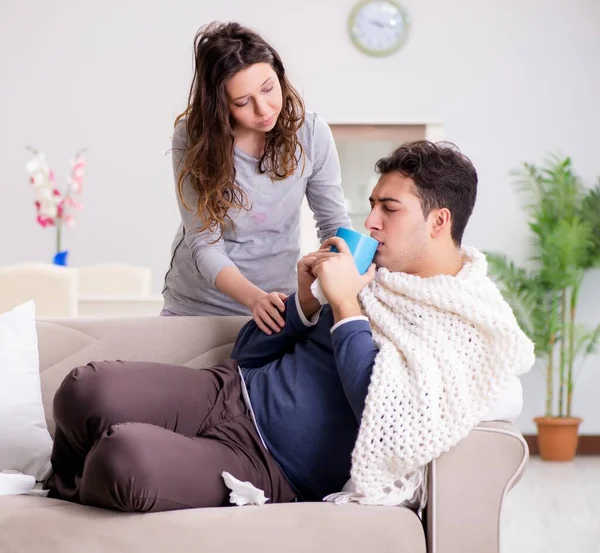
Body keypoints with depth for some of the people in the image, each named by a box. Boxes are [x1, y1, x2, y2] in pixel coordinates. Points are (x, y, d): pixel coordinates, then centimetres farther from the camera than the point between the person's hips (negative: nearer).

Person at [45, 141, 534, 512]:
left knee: (125, 460, -32)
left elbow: (393, 426, -26)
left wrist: (345, 306, -19)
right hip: (232, 395, 6)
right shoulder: (375, 272, 11)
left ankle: (74, 494, 5)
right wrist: (305, 301, -5)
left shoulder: (475, 329, -8)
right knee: (87, 390, -22)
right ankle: (66, 488, 11)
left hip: (273, 472, -6)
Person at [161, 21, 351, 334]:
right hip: (196, 305, -1)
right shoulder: (193, 138, -18)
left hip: (278, 304, 1)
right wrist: (254, 298, -38)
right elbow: (203, 242, -22)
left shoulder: (310, 133, -14)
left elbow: (334, 223, -6)